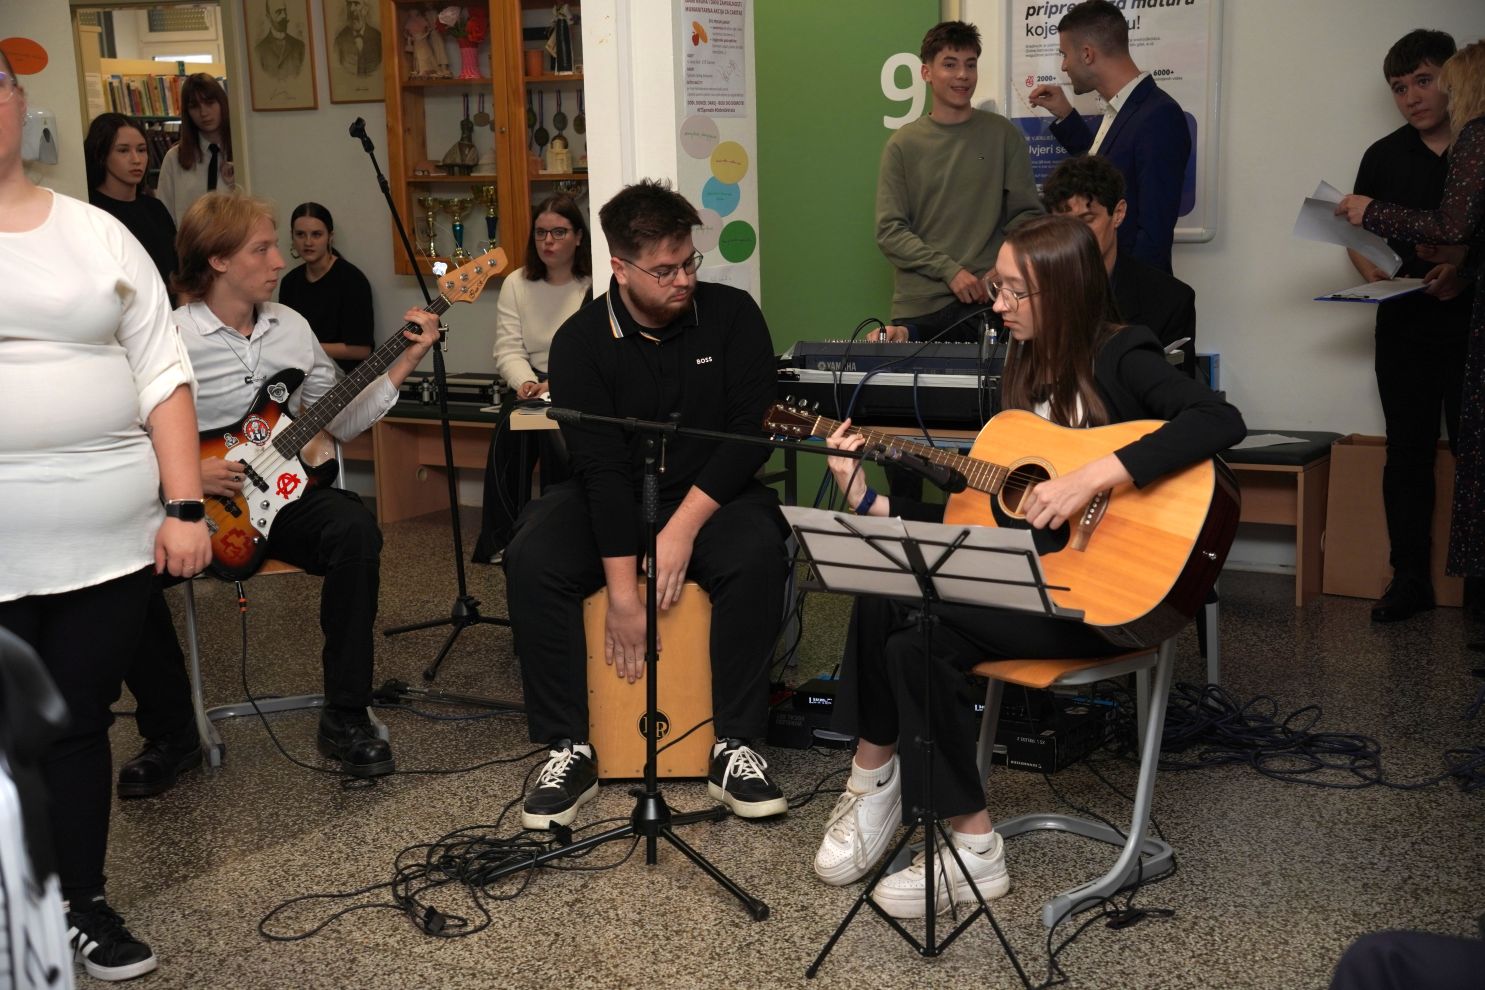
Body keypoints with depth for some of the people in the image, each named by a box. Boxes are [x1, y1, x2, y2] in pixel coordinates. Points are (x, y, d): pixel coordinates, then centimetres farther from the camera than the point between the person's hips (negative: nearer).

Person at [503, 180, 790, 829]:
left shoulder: (731, 315, -5)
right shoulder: (580, 342, -8)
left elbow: (749, 433, -11)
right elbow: (601, 466, -17)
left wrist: (683, 527, -22)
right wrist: (621, 593, -23)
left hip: (709, 494, 0)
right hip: (609, 501, 1)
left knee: (757, 551, -32)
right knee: (531, 561, -27)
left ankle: (734, 747, -20)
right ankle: (570, 750, -14)